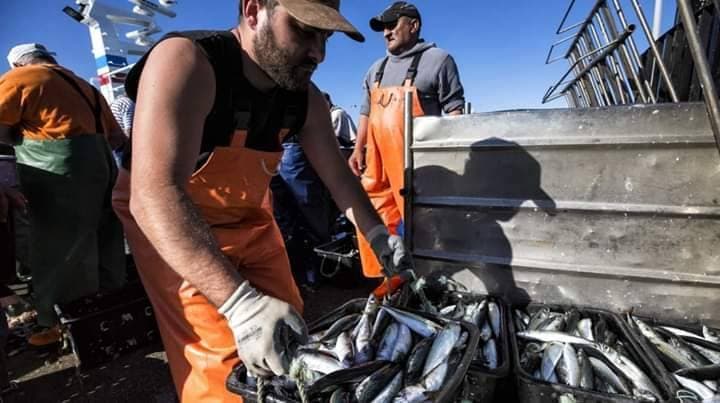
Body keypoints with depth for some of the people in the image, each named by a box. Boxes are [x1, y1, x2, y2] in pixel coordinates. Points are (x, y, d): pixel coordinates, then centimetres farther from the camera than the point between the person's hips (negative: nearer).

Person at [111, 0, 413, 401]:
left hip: (248, 219, 6)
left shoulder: (306, 98, -9)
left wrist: (379, 235, -11)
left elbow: (339, 175, 0)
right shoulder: (184, 61, -28)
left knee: (290, 337, 11)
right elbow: (154, 193, -39)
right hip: (165, 224, -5)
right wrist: (240, 303, -47)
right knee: (224, 362, -12)